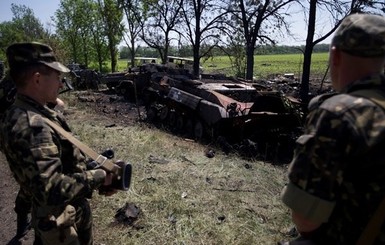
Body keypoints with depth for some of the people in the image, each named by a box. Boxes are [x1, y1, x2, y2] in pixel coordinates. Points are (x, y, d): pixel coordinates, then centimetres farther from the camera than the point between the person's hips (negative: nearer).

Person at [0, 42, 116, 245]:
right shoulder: (30, 126, -32)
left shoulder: (37, 114, 1)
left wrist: (96, 176, 0)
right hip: (58, 219, -9)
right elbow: (50, 190, -37)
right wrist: (98, 177, -26)